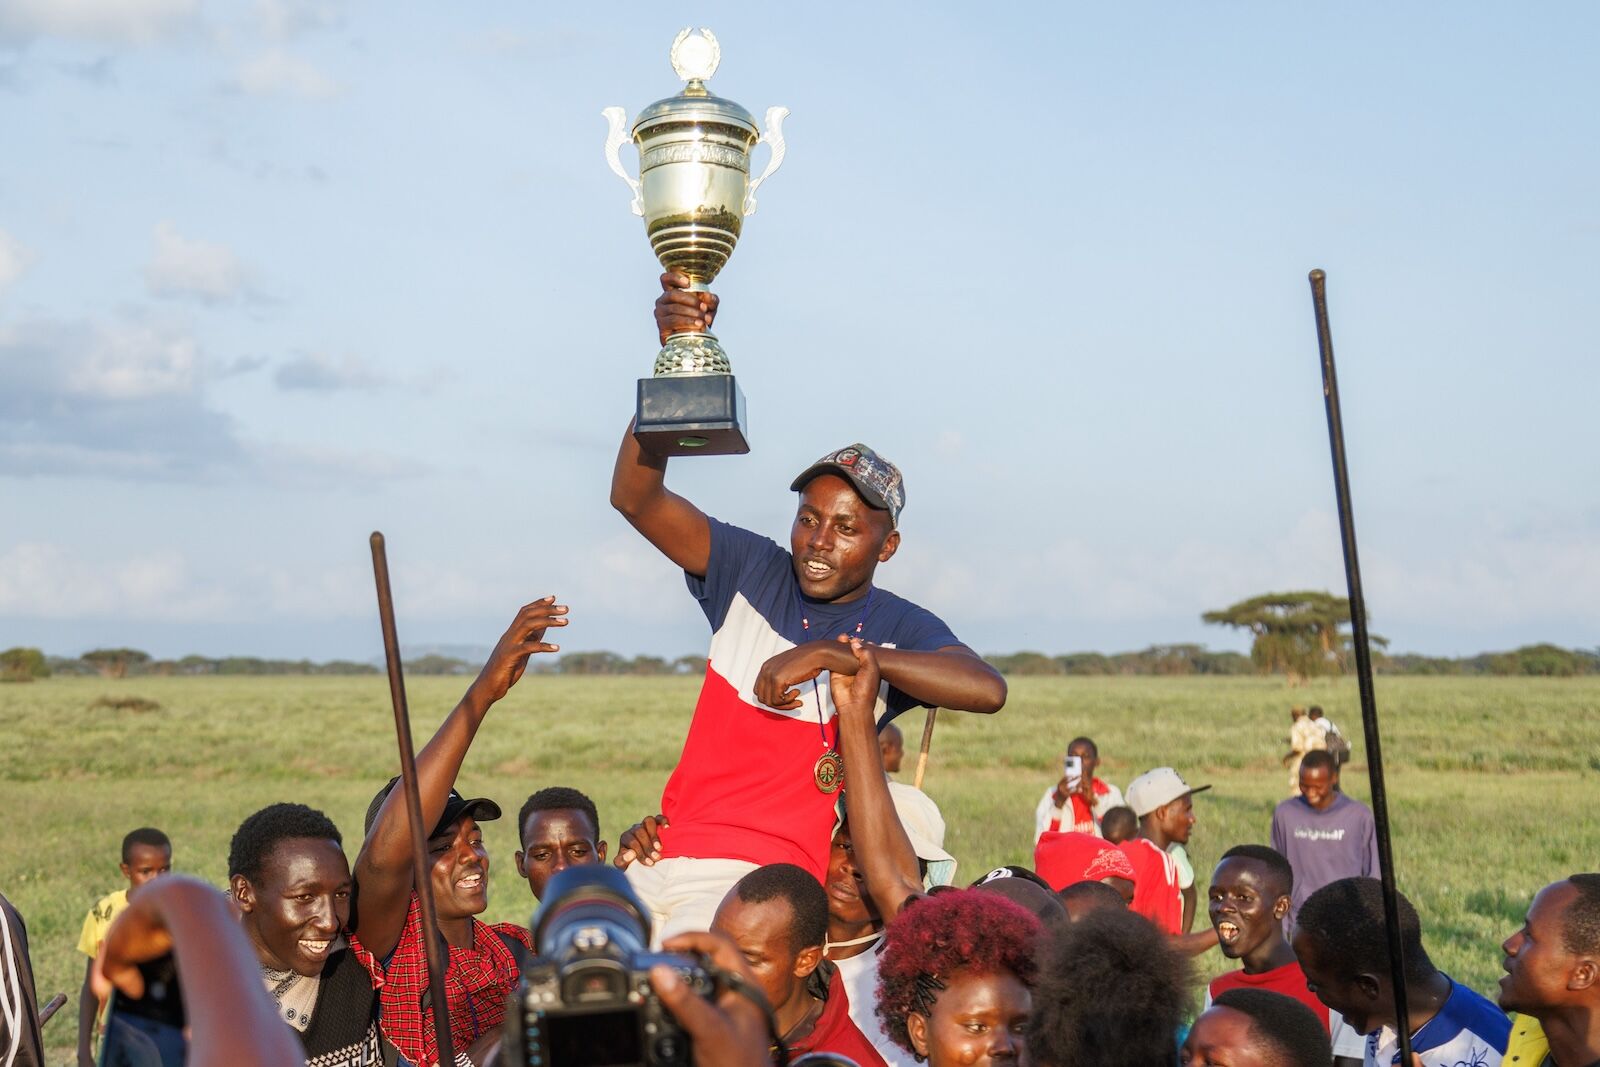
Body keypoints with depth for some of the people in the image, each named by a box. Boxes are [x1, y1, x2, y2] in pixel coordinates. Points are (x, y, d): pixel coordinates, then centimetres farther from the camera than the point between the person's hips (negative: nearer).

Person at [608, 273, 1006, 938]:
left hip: (765, 880, -4)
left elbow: (986, 690, -19)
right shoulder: (753, 572, 10)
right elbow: (635, 498, -1)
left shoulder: (897, 629, 2)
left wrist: (830, 653, -19)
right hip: (667, 855, 4)